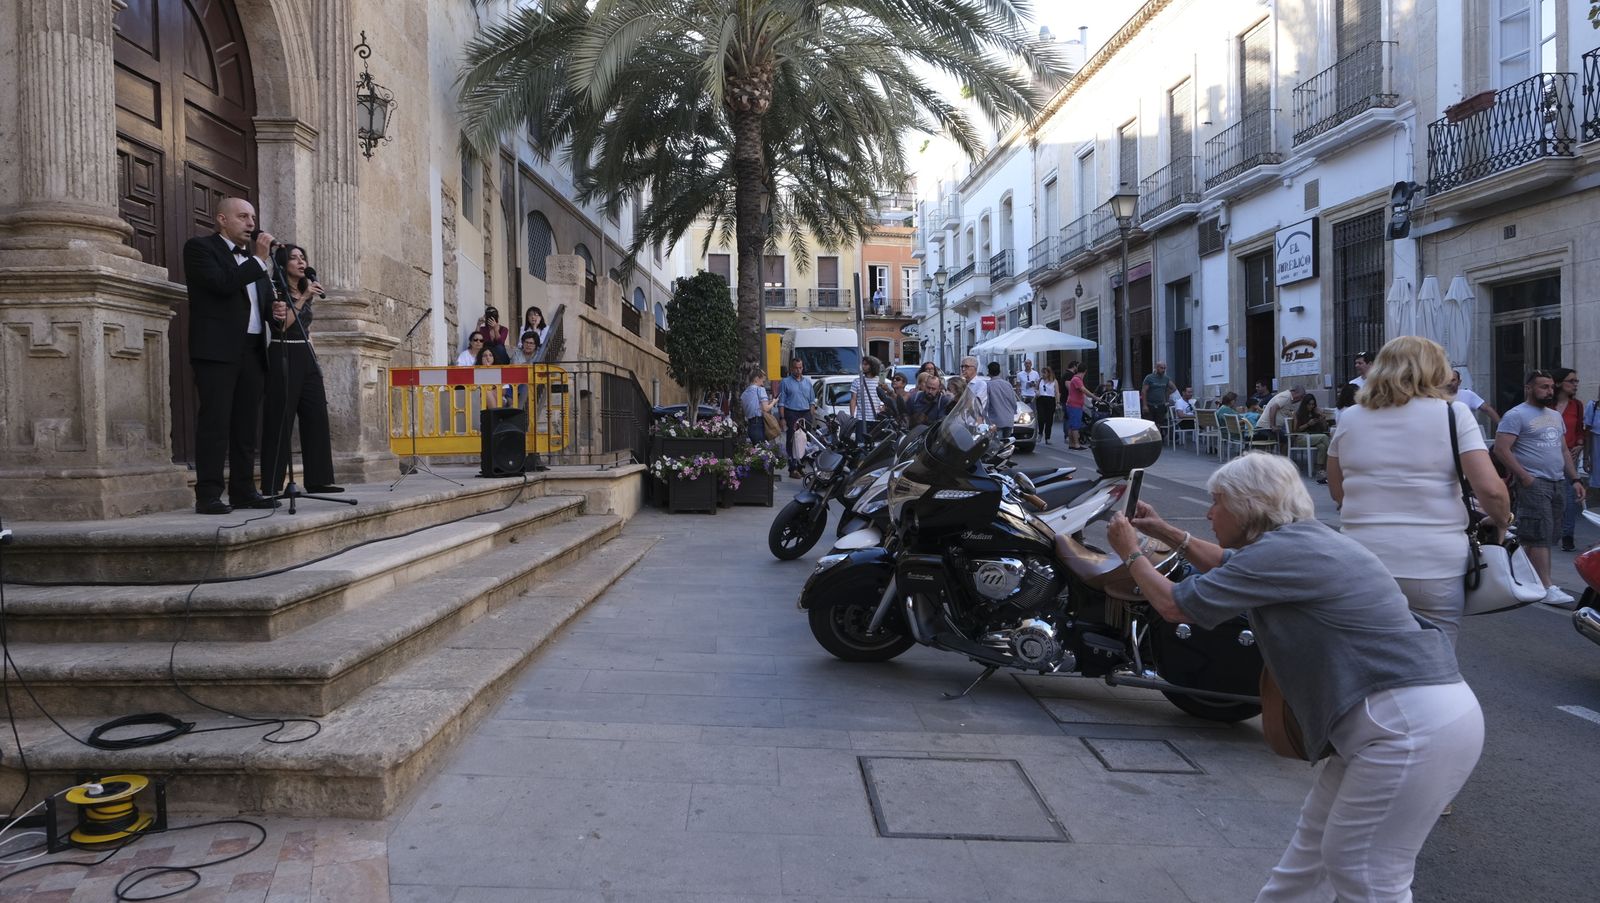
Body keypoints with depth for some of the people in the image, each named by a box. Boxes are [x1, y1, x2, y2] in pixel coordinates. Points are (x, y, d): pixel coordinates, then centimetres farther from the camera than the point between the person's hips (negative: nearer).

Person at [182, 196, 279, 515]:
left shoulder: (253, 254, 22)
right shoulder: (200, 247, 0)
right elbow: (221, 284, -16)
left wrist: (275, 308, 5)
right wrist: (259, 259, -12)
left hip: (252, 349, 7)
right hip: (217, 349, -7)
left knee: (247, 424, 7)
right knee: (214, 423, -8)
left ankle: (243, 490, 11)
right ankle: (208, 495, -7)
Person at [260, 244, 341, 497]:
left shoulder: (306, 290, 19)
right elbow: (282, 323, -17)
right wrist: (303, 298, -17)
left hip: (306, 358, 7)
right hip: (284, 357, -7)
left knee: (317, 416, 2)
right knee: (280, 420, -7)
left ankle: (319, 479, 5)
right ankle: (272, 484, -3)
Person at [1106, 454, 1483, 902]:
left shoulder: (1281, 553, -17)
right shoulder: (1301, 541, 13)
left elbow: (1175, 605, -10)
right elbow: (1231, 565, 35)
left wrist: (1131, 553, 6)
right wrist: (1168, 533, 31)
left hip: (1412, 725, -10)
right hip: (1406, 713, 10)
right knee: (1315, 840, 19)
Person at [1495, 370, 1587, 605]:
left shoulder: (1555, 416, 21)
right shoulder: (1516, 415, -7)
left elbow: (1564, 451, 25)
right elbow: (1501, 449, -14)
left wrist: (1574, 479, 17)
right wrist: (1524, 476, -17)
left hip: (1558, 483, 8)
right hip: (1534, 483, -8)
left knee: (1544, 537, 8)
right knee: (1540, 536, -11)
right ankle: (1548, 588, -13)